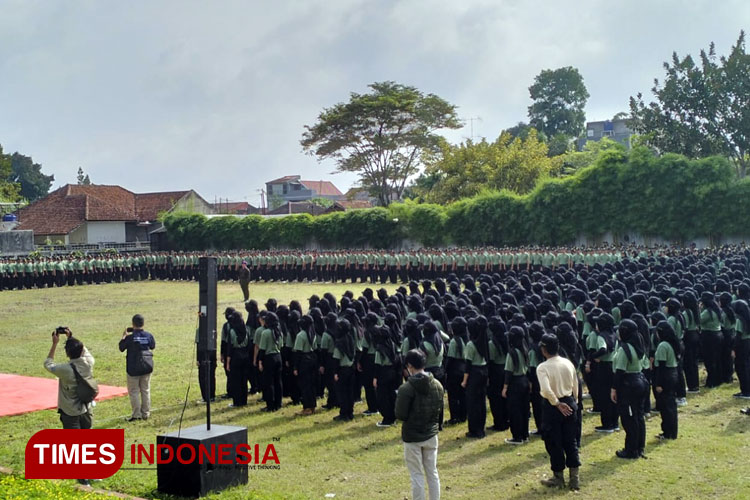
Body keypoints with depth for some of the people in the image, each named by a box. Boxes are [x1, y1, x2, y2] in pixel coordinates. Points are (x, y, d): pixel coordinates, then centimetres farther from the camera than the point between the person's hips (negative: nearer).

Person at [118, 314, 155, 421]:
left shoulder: (130, 337, -16)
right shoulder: (148, 335, -4)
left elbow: (121, 348, -1)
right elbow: (152, 346, 14)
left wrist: (124, 336, 9)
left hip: (133, 369, -4)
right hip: (147, 367, 4)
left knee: (134, 391, 5)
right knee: (146, 390, 13)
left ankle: (136, 414, 1)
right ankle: (145, 413, 16)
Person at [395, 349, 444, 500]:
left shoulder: (406, 388, -20)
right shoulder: (437, 385, -3)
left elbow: (400, 415, -16)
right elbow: (440, 410, 5)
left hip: (412, 437, -5)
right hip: (431, 435, 5)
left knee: (417, 475, 6)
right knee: (432, 473, 15)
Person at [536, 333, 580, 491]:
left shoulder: (542, 367, -16)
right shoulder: (568, 363, -1)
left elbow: (546, 390, -28)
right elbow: (575, 386, 5)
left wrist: (557, 404, -16)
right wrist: (573, 403, 17)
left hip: (552, 406, -5)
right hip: (569, 404, 5)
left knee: (554, 443, 9)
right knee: (571, 442, 13)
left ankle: (559, 478, 20)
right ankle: (574, 478, 15)